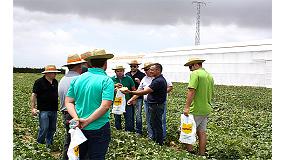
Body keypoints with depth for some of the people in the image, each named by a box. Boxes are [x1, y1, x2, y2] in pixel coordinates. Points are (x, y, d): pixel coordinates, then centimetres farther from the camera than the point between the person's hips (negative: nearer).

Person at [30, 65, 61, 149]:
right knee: (44, 128, -7)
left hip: (54, 110, 6)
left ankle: (49, 144, 25)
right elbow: (34, 95, -8)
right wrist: (33, 108, -12)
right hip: (43, 110, -6)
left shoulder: (55, 82, 11)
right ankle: (39, 143, 14)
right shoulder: (39, 82, -7)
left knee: (52, 128, 12)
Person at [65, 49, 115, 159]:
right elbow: (105, 106, -23)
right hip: (98, 129, -5)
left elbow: (68, 102, 0)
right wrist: (87, 121, -18)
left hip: (79, 128, 5)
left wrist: (76, 118, -12)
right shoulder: (107, 81, -13)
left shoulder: (77, 79, 3)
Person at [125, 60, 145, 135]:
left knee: (138, 115, -3)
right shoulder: (127, 75, 9)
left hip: (138, 97, -4)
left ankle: (138, 131, 6)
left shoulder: (142, 75, -2)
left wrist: (139, 82, -20)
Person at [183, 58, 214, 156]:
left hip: (196, 110, -9)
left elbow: (191, 91, -21)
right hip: (206, 110, 9)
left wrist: (187, 107, -22)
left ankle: (190, 150, 3)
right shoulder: (209, 76, 15)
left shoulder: (195, 73, -12)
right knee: (202, 132, 13)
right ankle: (202, 154, 19)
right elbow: (211, 93, 20)